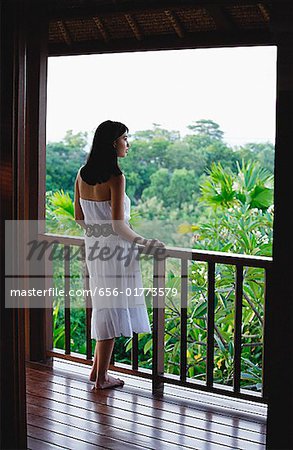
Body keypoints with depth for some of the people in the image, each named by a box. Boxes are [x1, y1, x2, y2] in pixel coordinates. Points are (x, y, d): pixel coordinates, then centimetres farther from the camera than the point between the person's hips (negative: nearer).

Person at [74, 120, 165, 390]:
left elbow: (79, 218, 12)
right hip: (115, 249, -8)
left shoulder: (82, 174, 5)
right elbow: (118, 225, -21)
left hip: (93, 247, 8)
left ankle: (97, 369, 28)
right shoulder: (115, 177, -18)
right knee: (112, 309, 3)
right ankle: (102, 377, 13)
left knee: (104, 306, 19)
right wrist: (144, 242, -9)